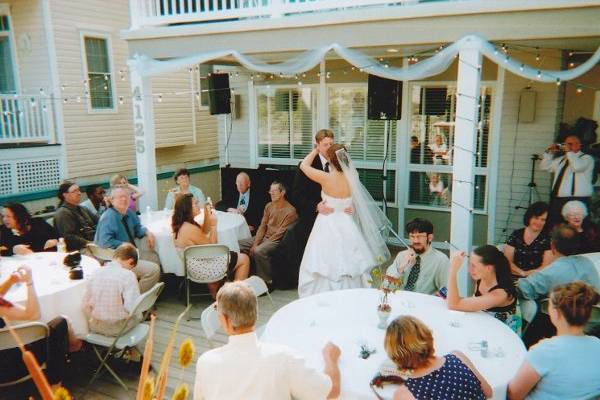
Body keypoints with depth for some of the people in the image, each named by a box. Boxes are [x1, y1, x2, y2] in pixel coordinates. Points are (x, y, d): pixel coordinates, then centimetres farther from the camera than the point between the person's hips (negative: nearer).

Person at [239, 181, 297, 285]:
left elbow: (280, 233, -17)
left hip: (277, 241, -8)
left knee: (259, 251, -35)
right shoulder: (269, 206, 9)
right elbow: (262, 226, 8)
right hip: (264, 237, 8)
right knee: (238, 244, -6)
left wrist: (259, 245, -17)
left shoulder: (290, 211, -14)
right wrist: (255, 244, -7)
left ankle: (267, 281, -18)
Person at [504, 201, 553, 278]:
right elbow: (507, 261, 5)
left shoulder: (547, 239, 5)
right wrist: (522, 272, -10)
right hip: (514, 278, 2)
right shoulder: (516, 235, 10)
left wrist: (526, 273, -14)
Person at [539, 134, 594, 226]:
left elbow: (577, 167, -21)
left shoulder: (586, 158, 0)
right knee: (552, 226, 4)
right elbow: (544, 167, 22)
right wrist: (549, 152, 12)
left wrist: (569, 152, -12)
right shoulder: (561, 159, 21)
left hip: (577, 201, -7)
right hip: (557, 199, 7)